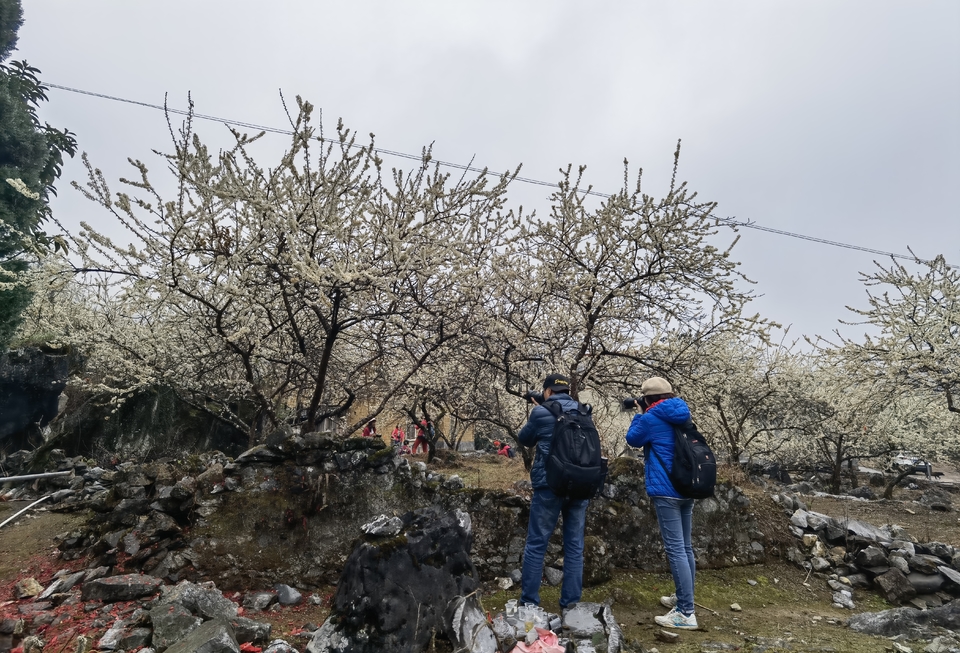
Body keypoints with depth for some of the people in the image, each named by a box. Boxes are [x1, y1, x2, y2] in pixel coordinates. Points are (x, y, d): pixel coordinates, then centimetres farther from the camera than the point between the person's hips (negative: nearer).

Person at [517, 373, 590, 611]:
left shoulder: (541, 412, -6)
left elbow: (524, 439, 9)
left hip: (550, 485, -4)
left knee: (536, 544, 5)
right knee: (574, 546, 11)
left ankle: (528, 603, 10)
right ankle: (571, 603, 16)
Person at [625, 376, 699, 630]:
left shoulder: (651, 419, -12)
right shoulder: (682, 418, 10)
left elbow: (633, 439, 3)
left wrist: (640, 415, 11)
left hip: (665, 491, -8)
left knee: (675, 549, -6)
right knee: (685, 547, 16)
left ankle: (686, 614, -4)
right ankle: (683, 599, 29)